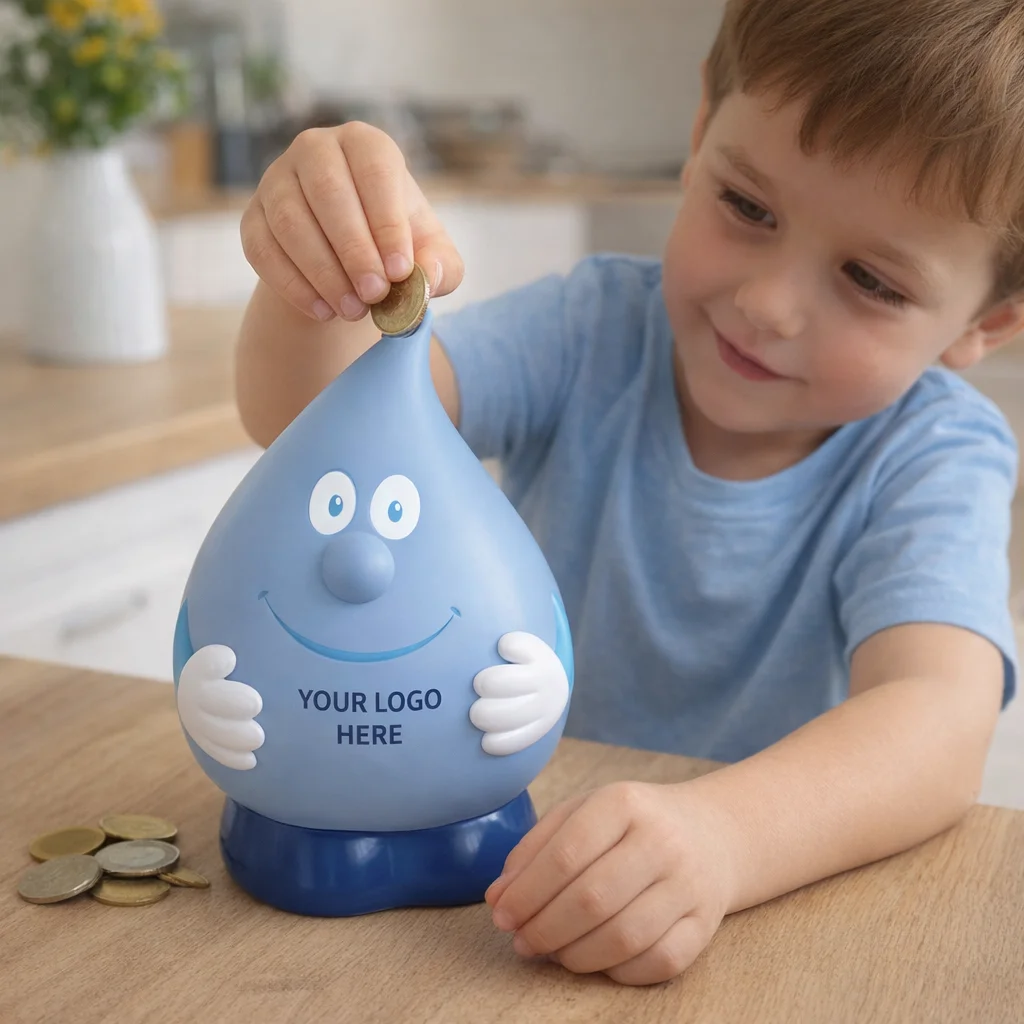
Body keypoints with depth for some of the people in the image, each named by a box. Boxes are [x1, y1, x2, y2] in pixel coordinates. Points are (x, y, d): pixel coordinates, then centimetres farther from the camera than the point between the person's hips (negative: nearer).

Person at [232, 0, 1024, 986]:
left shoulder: (938, 460, -10)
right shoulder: (596, 331, -5)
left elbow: (940, 718, -27)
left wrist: (720, 836, -45)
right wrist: (316, 290, -36)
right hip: (502, 850, 2)